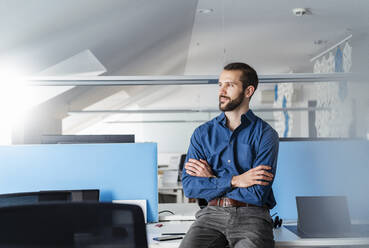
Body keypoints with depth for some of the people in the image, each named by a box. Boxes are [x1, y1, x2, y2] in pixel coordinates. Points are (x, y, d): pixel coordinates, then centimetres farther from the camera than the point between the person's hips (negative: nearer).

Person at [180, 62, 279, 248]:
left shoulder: (266, 134, 2)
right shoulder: (202, 133, 12)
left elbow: (257, 194, -7)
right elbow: (189, 187, 1)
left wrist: (212, 179, -1)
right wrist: (234, 181, -8)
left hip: (251, 216, -2)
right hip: (212, 213, 2)